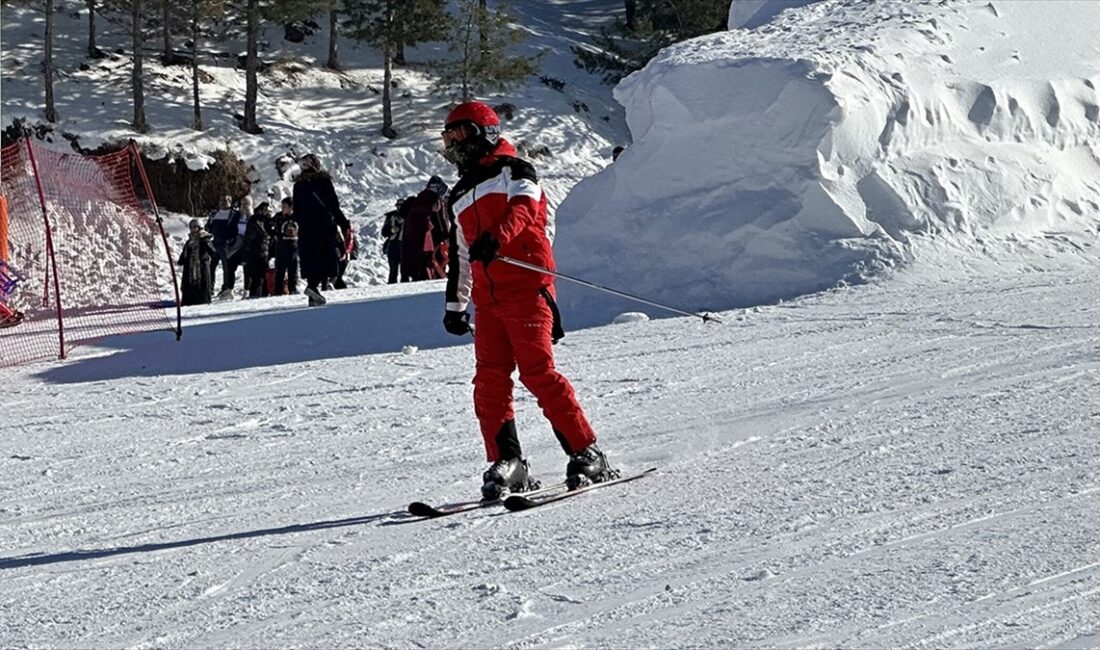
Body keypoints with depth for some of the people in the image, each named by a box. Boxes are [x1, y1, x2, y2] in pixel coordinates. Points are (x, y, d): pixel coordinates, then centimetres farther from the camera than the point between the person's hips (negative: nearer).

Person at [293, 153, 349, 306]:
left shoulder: (298, 185, 8)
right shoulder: (324, 181, -3)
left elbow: (296, 211, 11)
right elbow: (334, 205, -4)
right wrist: (343, 224, 5)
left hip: (305, 229, 4)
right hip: (324, 226, -4)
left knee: (309, 259, 7)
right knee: (326, 256, -2)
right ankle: (313, 286, -25)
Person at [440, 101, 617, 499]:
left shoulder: (513, 171, 3)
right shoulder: (459, 198, 26)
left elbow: (523, 208, -18)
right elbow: (459, 256, 34)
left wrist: (496, 238, -37)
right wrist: (454, 305, 32)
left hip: (527, 286, -7)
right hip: (487, 298, 7)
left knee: (537, 371, -13)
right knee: (489, 380, -3)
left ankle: (586, 455, -8)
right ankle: (505, 463, 0)